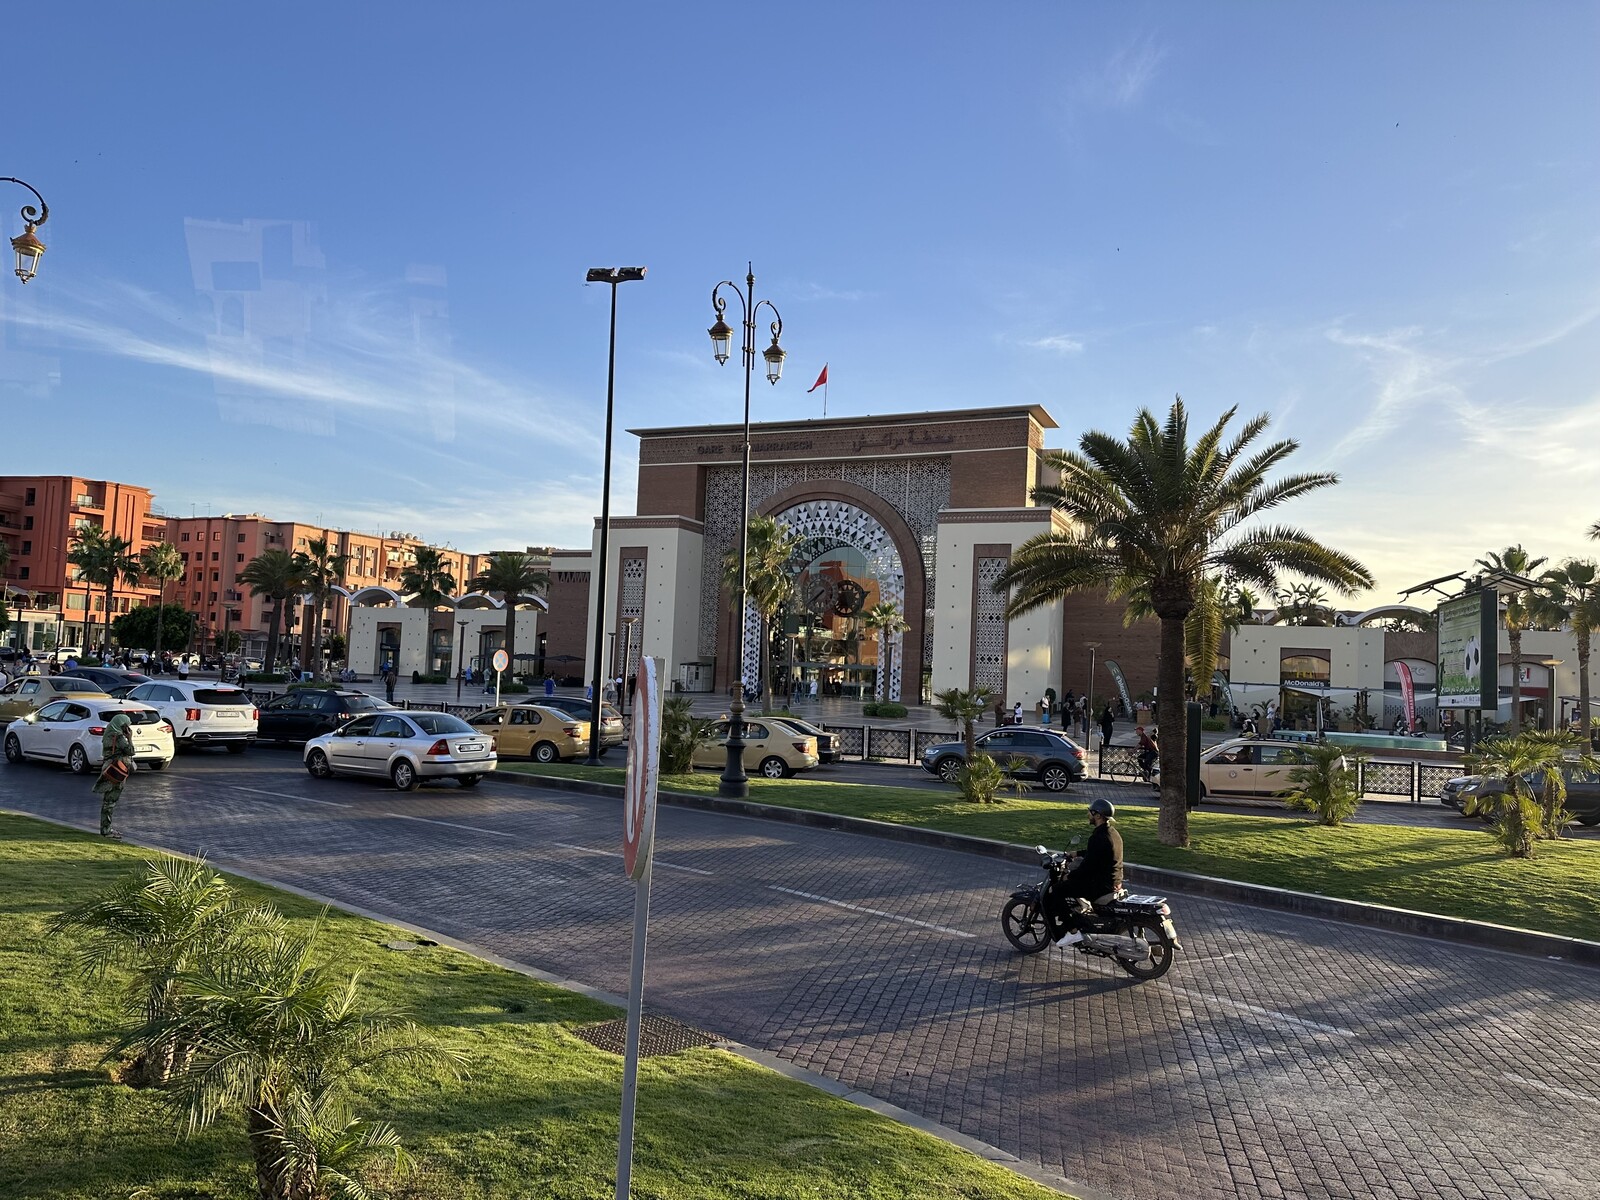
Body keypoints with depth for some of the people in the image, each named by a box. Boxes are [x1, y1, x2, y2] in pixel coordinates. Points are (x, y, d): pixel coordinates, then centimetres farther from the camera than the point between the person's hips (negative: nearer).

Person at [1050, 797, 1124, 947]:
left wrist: (1070, 875, -9)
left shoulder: (1098, 837, -23)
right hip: (1113, 882, 10)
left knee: (1055, 891, -8)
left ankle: (1073, 931, -10)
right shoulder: (1113, 833, 9)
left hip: (1099, 885, -10)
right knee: (1072, 883, 29)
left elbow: (1088, 865, -22)